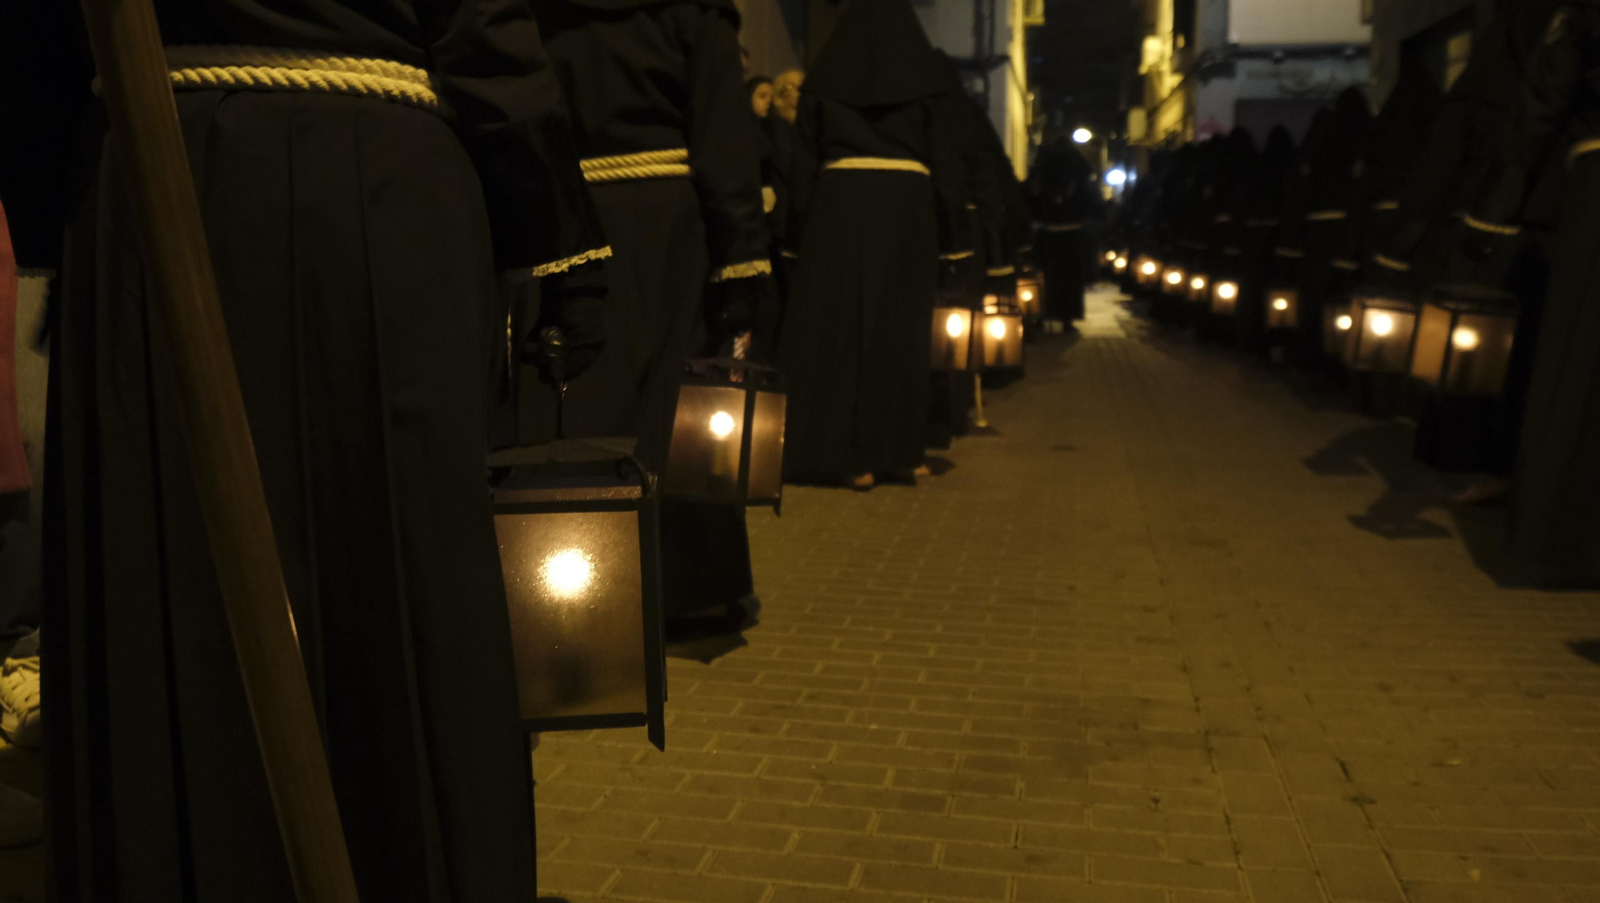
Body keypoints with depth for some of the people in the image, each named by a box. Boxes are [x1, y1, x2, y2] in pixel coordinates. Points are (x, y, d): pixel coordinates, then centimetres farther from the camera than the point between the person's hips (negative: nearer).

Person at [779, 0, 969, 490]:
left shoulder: (825, 73, 8)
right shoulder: (925, 74, 5)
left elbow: (806, 150, 8)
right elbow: (944, 158, 3)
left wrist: (797, 227, 13)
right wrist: (951, 236, 6)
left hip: (839, 204, 0)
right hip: (905, 207, 0)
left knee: (835, 328, 2)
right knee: (898, 330, 5)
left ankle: (843, 451, 1)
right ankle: (894, 451, 10)